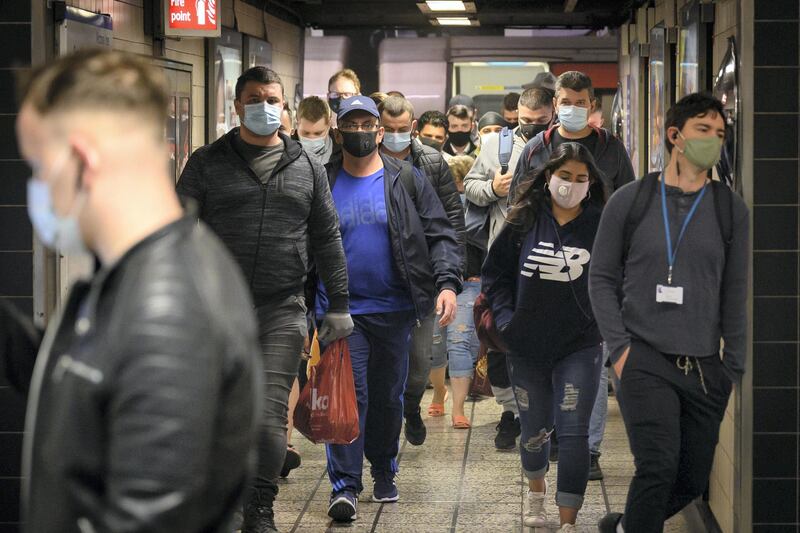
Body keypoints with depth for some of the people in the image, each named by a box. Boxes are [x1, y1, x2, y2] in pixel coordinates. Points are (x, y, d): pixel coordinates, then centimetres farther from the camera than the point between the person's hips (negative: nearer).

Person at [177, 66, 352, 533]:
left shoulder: (306, 167, 10)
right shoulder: (208, 163, 5)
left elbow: (327, 239, 13)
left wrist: (339, 304, 9)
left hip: (283, 310, 0)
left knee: (271, 415, -5)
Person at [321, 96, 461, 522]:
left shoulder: (406, 180, 4)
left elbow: (439, 235, 1)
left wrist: (447, 283, -13)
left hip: (394, 309, 1)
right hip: (341, 310, -1)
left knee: (389, 396, 12)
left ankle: (383, 473, 29)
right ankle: (345, 486, -10)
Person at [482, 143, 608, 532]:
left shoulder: (601, 226, -5)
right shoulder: (525, 221, -1)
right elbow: (496, 273, 6)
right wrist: (505, 317, -5)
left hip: (580, 347, -2)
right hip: (527, 346, 2)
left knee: (573, 433, -7)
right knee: (535, 430, 17)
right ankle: (536, 492, 45)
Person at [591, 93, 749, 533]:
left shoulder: (730, 209, 6)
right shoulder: (630, 201, 2)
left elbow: (735, 294, 8)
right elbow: (601, 278, 5)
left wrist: (734, 368, 4)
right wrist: (618, 347, -5)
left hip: (705, 368, 3)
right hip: (645, 359, -3)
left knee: (692, 480, 8)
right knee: (658, 466, -19)